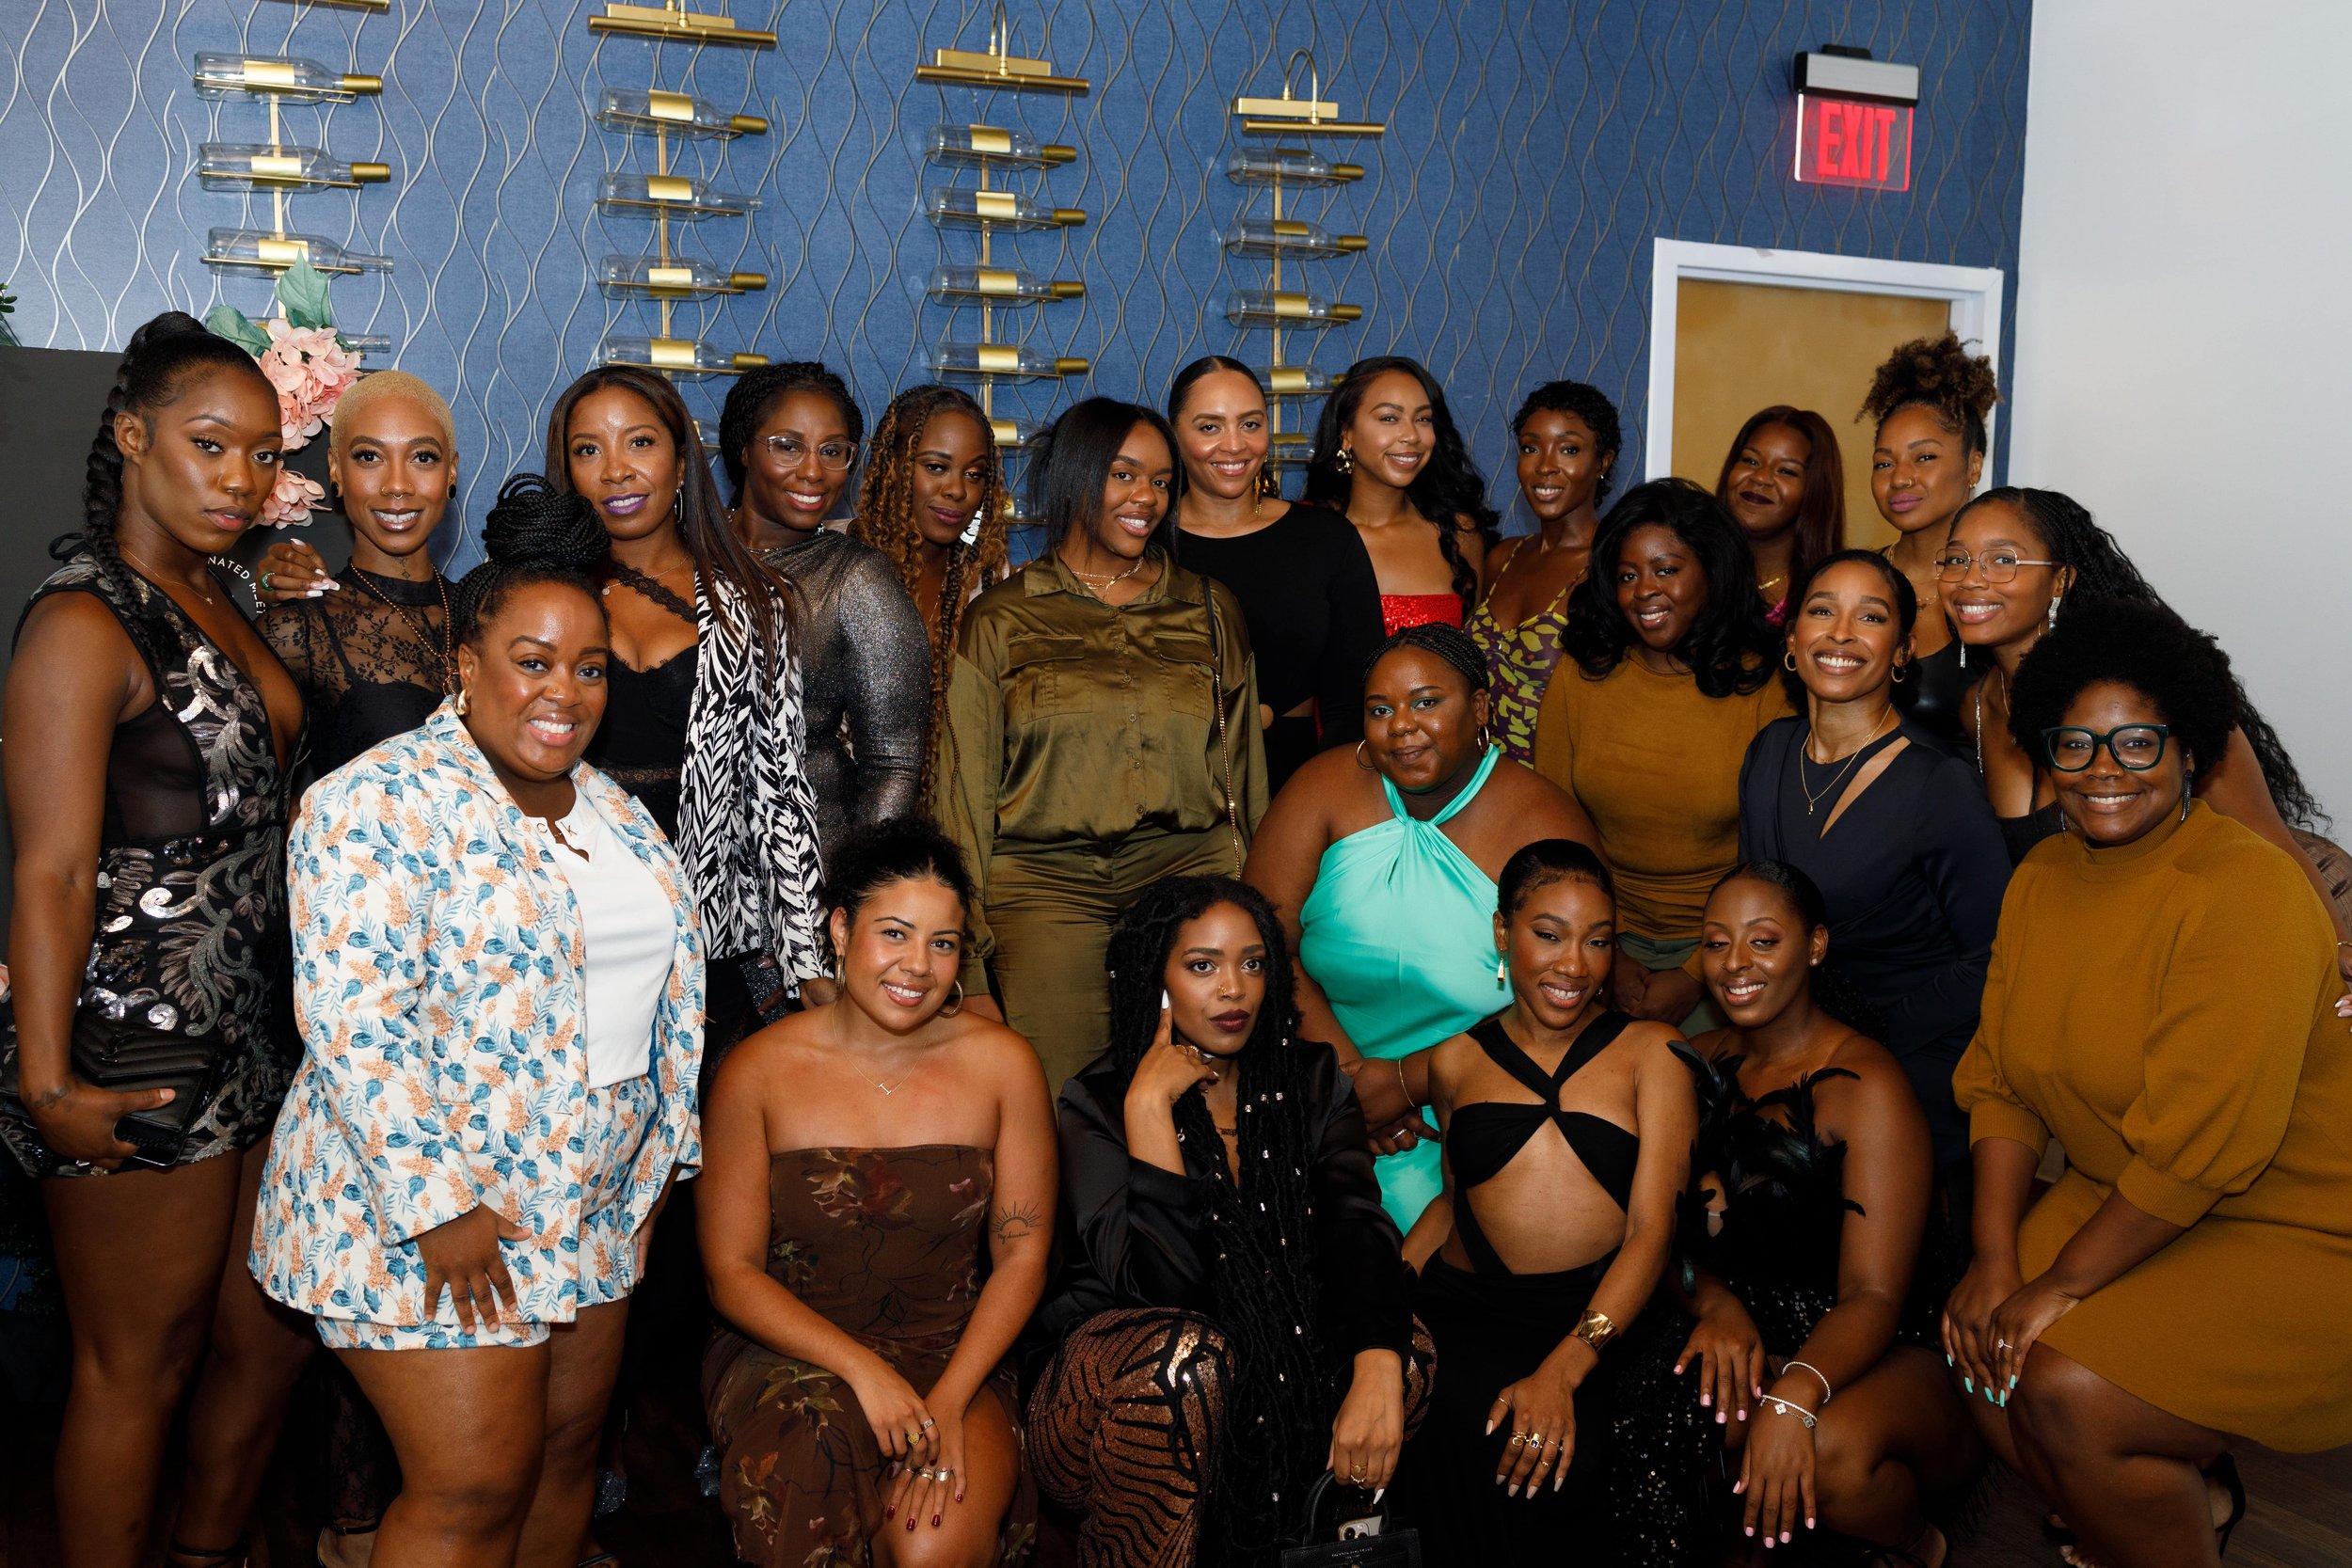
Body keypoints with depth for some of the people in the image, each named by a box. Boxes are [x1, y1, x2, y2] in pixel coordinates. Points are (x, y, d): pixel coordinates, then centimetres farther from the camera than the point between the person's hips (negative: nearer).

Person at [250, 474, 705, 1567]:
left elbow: (664, 984, 17)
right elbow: (353, 1022, -21)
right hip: (423, 1211, -7)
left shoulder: (611, 809, 9)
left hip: (593, 1209, 7)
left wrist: (663, 1149, 13)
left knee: (567, 1451, 15)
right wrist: (440, 1207, -22)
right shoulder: (383, 803, -15)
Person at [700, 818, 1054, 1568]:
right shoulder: (759, 1072, -6)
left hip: (954, 1359, 1)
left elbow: (1021, 1258, 0)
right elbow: (732, 1270, -4)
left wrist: (949, 1401, -13)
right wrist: (861, 1368, -17)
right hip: (792, 1356, 0)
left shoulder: (1003, 1064, -3)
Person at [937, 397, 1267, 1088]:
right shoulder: (1000, 619, 8)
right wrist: (971, 966, 0)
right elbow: (966, 791, 6)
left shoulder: (1208, 608, 15)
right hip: (1047, 885, -1)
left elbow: (1245, 771, 16)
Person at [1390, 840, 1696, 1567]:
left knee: (1558, 1460, -34)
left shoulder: (1650, 1052, 10)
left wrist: (1564, 1369, -15)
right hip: (1465, 1311, 1)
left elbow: (1652, 1227, 1)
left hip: (1605, 1319, -1)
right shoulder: (1455, 1059, 17)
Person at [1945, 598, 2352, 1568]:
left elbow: (2200, 1146, -26)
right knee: (1979, 1347, -8)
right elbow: (2000, 1080, 2)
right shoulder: (2041, 878, 3)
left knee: (2069, 1392, -23)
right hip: (2125, 1200, 8)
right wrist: (1997, 1261, -9)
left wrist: (2063, 1284, -19)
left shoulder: (2244, 891, -23)